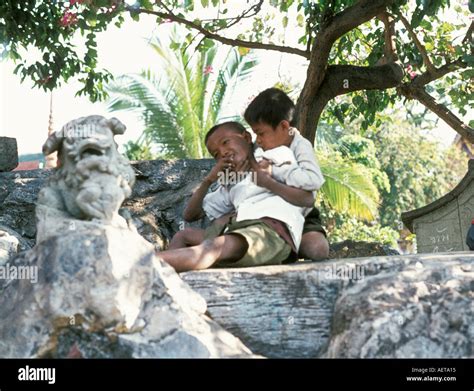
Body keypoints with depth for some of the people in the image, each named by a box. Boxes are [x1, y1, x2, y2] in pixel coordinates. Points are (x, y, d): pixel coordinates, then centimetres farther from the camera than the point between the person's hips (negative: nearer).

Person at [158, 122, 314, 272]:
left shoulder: (276, 155, 15)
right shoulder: (230, 186, 31)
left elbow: (307, 198, 2)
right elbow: (190, 215, 28)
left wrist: (268, 182, -2)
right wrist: (208, 180, 16)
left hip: (274, 228, -8)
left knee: (215, 248, -32)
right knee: (185, 235, 17)